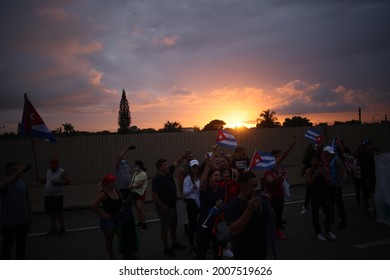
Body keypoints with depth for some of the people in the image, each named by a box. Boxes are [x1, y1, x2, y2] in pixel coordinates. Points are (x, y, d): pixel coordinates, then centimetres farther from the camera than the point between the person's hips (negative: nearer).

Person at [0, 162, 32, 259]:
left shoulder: (23, 183, 5)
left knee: (21, 245, 18)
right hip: (9, 222, -5)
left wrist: (30, 213, 11)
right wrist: (19, 172, -41)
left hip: (23, 221, 5)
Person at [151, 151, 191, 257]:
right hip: (164, 208, -8)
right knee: (164, 228, 7)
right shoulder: (157, 179, -22)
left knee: (173, 225, 21)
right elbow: (154, 195, -25)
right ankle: (166, 248, 20)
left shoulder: (169, 172, 0)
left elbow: (177, 162, 9)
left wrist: (185, 156, -3)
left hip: (172, 206, 8)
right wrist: (162, 206, -21)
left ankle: (174, 243, 39)